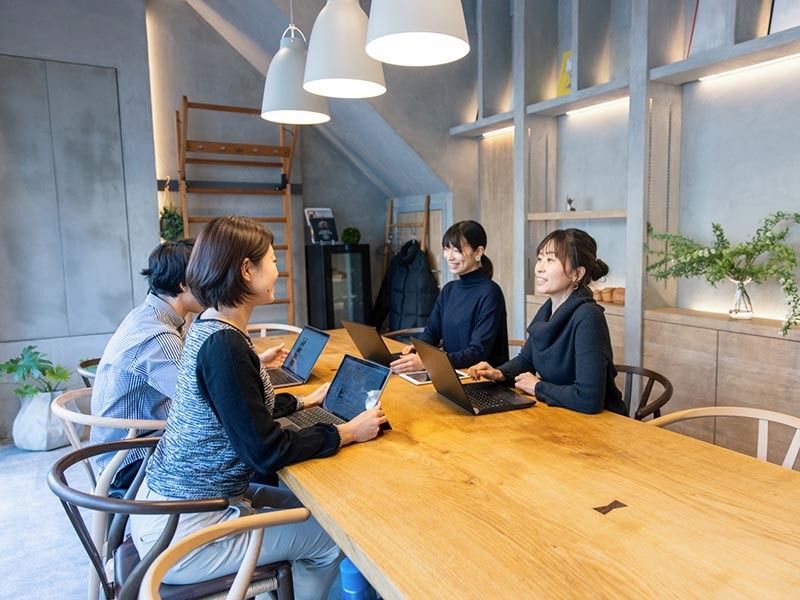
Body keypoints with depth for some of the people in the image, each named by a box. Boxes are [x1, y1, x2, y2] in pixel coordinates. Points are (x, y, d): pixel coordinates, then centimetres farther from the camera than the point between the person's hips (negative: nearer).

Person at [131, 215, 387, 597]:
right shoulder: (224, 345, -27)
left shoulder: (208, 326, 2)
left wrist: (306, 402, 17)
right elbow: (267, 451, -24)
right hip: (181, 531, -9)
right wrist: (348, 432, -14)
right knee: (328, 536, 4)